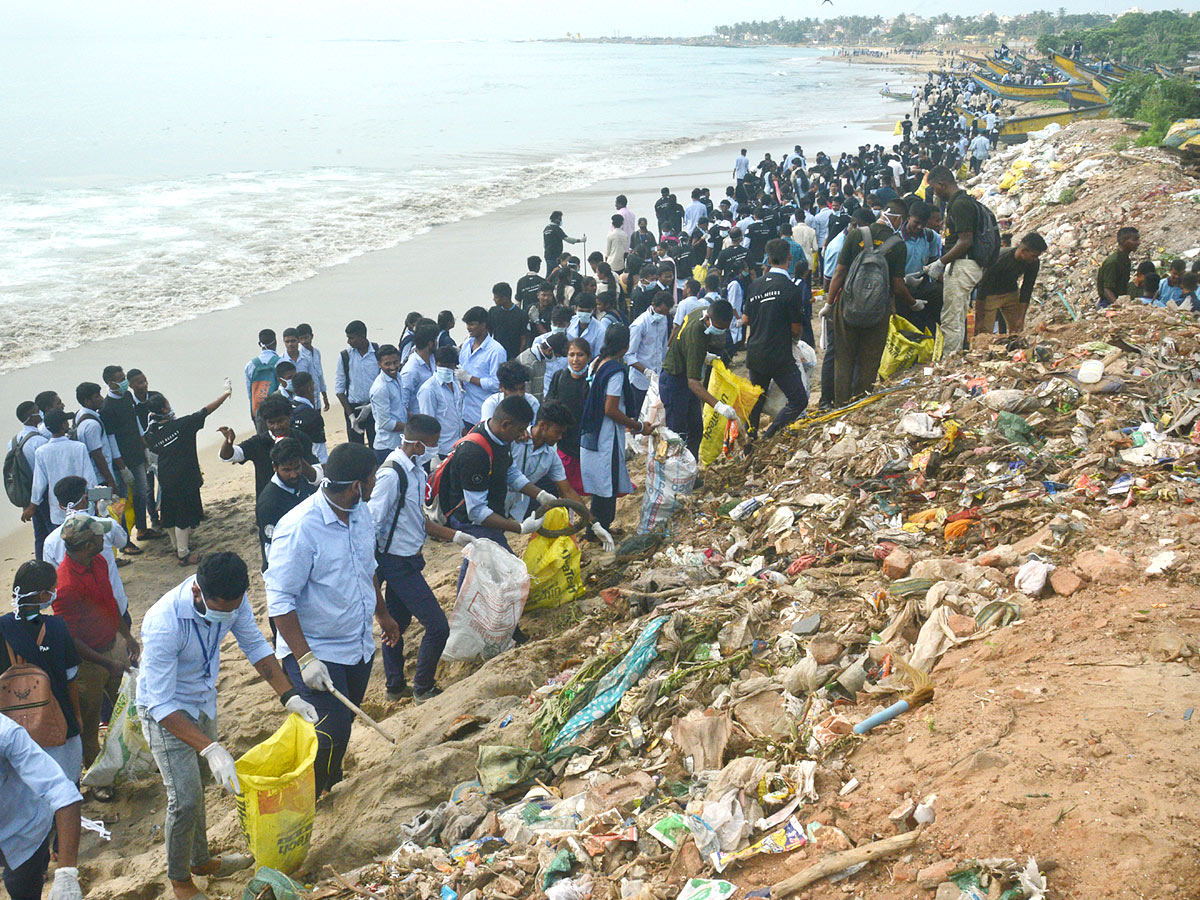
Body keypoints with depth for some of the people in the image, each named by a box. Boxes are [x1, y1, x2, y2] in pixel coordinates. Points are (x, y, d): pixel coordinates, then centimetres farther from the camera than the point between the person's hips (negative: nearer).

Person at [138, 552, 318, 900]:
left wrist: (290, 697, -9)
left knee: (197, 788, 20)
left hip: (203, 700, 6)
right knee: (185, 799, -6)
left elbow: (255, 645, -2)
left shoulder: (232, 600, -21)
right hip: (165, 711, -6)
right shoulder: (164, 624, -38)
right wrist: (211, 749, -40)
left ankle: (200, 860, 41)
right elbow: (162, 705, -33)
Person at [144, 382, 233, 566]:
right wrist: (227, 393, -7)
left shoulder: (151, 434, -4)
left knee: (172, 514, 21)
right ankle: (183, 555, 12)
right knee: (184, 517, 4)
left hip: (166, 480, 6)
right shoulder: (181, 425, -20)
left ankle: (179, 545, 37)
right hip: (185, 478, -6)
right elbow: (206, 411, -16)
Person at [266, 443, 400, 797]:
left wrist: (382, 614, 29)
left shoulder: (360, 513, 0)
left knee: (342, 725, 19)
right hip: (317, 652, -7)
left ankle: (333, 790, 40)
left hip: (359, 645, 8)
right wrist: (305, 658, -25)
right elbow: (279, 600, -22)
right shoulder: (299, 528, -26)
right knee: (330, 735, -7)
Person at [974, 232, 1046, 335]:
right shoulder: (1000, 259, -32)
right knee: (984, 334, -14)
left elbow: (1026, 290, -5)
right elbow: (982, 288, -26)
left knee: (1017, 331, 0)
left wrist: (1021, 319, -7)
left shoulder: (1033, 263, -15)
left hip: (1011, 293, 6)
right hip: (990, 295, -6)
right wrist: (979, 319, -23)